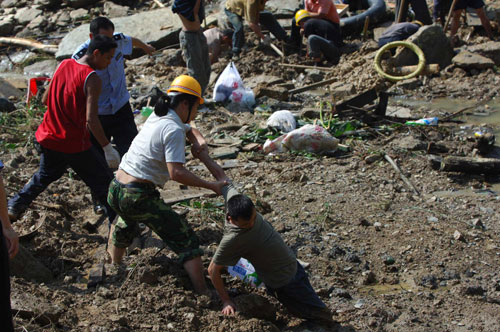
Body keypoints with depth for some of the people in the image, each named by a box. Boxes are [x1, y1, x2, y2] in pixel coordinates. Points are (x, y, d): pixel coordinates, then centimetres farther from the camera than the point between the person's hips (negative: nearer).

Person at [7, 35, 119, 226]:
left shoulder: (64, 65, 3)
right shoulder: (92, 78, -19)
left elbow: (45, 99, 13)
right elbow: (91, 120, -26)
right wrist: (108, 148, -23)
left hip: (49, 139, 7)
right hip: (75, 144, -7)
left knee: (45, 175, 31)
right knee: (103, 182, 6)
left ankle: (14, 207, 38)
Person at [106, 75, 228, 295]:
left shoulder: (157, 117, 13)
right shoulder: (173, 130, -13)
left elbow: (190, 130, 31)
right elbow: (176, 173, -22)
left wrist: (198, 142, 10)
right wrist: (211, 186, -15)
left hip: (115, 191, 9)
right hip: (138, 197, -9)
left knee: (126, 222, 40)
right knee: (185, 241, -3)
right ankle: (203, 295, -7)